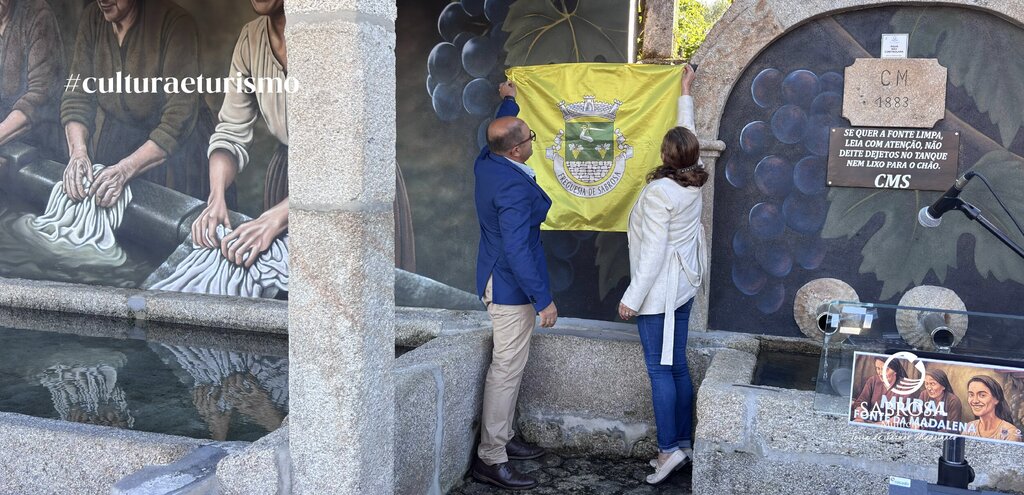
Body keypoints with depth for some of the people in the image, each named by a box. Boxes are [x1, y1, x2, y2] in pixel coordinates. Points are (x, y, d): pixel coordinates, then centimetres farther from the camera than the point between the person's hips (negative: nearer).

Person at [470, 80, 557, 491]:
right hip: (511, 287, -10)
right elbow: (517, 250, -28)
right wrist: (543, 299, -22)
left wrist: (508, 100, 43)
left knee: (509, 366, 20)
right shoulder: (514, 187, -26)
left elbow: (501, 127, 27)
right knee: (507, 369, -4)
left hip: (498, 281, 10)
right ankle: (491, 459, 3)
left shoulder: (486, 162, 2)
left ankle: (502, 437, 31)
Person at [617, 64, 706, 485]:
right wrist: (686, 92, 31)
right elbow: (688, 134, 19)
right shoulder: (694, 183, 1)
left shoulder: (659, 192, -20)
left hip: (659, 292, -8)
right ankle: (685, 442, 19)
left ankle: (670, 448, -1)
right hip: (684, 288, 8)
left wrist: (632, 297, -17)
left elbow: (653, 252, -21)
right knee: (678, 367, 12)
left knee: (660, 369, -3)